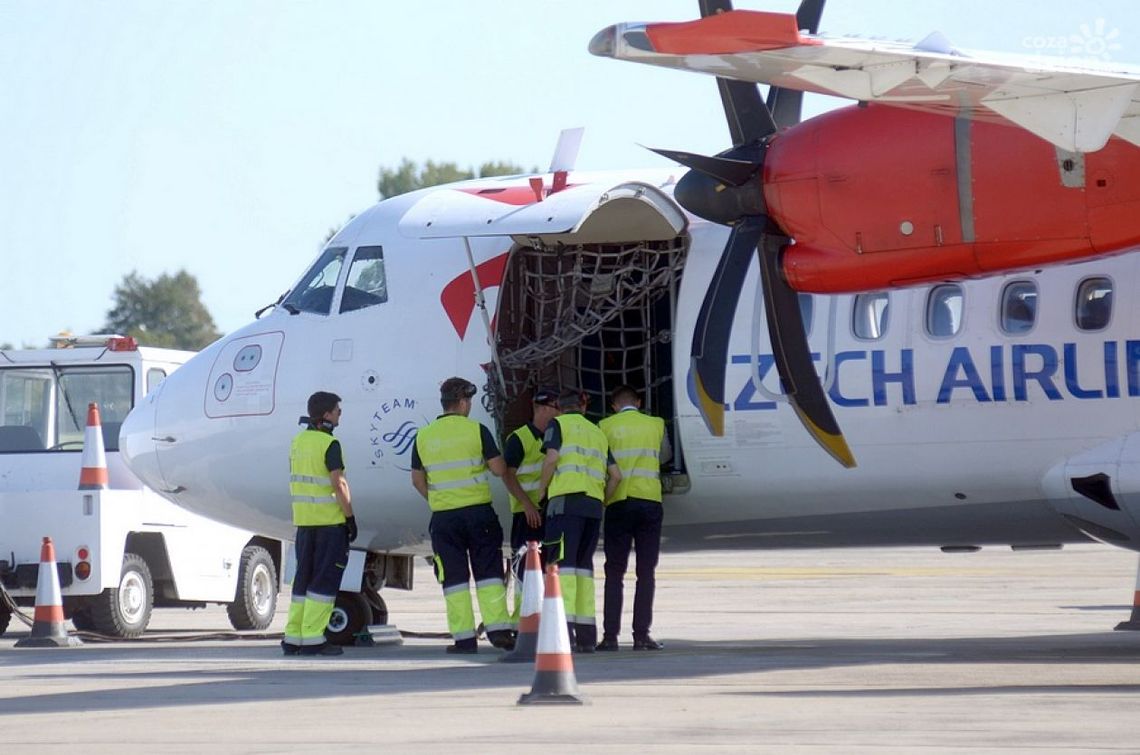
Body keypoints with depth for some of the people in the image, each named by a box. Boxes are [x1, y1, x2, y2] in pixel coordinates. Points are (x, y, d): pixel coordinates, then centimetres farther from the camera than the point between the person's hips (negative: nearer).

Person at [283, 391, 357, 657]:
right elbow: (338, 484, -17)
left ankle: (293, 637, 12)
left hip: (304, 520, 7)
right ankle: (313, 639, -6)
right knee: (325, 581, -3)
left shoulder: (297, 442, 10)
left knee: (304, 577, 13)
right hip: (330, 520, -7)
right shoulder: (329, 444, -13)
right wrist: (350, 517, -11)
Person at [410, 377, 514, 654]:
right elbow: (498, 469, -6)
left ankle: (464, 637, 2)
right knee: (488, 573, 5)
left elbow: (417, 480, 12)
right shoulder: (476, 430, -5)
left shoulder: (424, 436, 5)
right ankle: (498, 628, -3)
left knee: (454, 578, 5)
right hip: (478, 512, -2)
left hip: (443, 517, 2)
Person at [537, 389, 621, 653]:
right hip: (593, 504, 5)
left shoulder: (558, 424, 9)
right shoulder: (597, 433, 25)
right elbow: (615, 474, 17)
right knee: (584, 566, 10)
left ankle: (565, 626, -25)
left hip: (566, 500, -5)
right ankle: (587, 635, 6)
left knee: (563, 563, -11)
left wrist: (542, 489, 4)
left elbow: (552, 458, -8)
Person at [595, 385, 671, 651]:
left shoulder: (605, 427, 3)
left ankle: (610, 636, -4)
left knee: (614, 573, 2)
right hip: (650, 502, 1)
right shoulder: (656, 425, 8)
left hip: (618, 503, -1)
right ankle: (641, 635, -2)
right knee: (646, 572, 4)